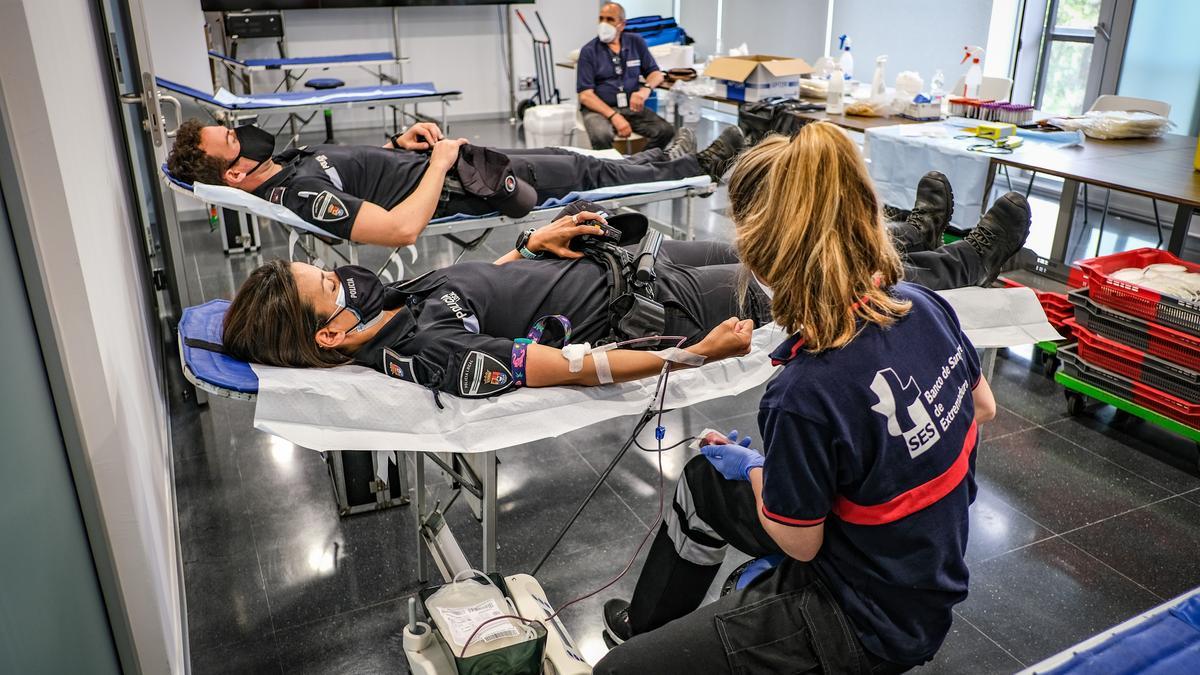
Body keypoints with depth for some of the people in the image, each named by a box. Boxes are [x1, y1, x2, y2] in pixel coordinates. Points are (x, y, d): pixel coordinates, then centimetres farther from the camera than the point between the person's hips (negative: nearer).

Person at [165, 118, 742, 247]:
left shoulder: (288, 161, 2)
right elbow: (400, 228, -36)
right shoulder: (299, 192, -28)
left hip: (439, 161, 8)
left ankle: (657, 160, 41)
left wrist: (399, 142, 1)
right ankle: (698, 168, 27)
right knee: (585, 171, 6)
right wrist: (439, 162, -25)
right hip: (459, 189, -8)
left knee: (572, 159, 18)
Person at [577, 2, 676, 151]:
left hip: (632, 107, 3)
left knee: (666, 131, -22)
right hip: (599, 108, -3)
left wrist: (646, 89, -16)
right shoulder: (589, 50, -2)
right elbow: (585, 95, -10)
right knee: (601, 136, -37)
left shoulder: (636, 42, 7)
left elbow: (656, 74, 10)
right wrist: (614, 116, -24)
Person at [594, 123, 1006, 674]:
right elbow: (982, 408, 6)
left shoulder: (806, 394, -36)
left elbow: (799, 544, -18)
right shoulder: (926, 306, -14)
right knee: (703, 480, 25)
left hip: (865, 626, -8)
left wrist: (752, 468, 0)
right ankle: (645, 627, 47)